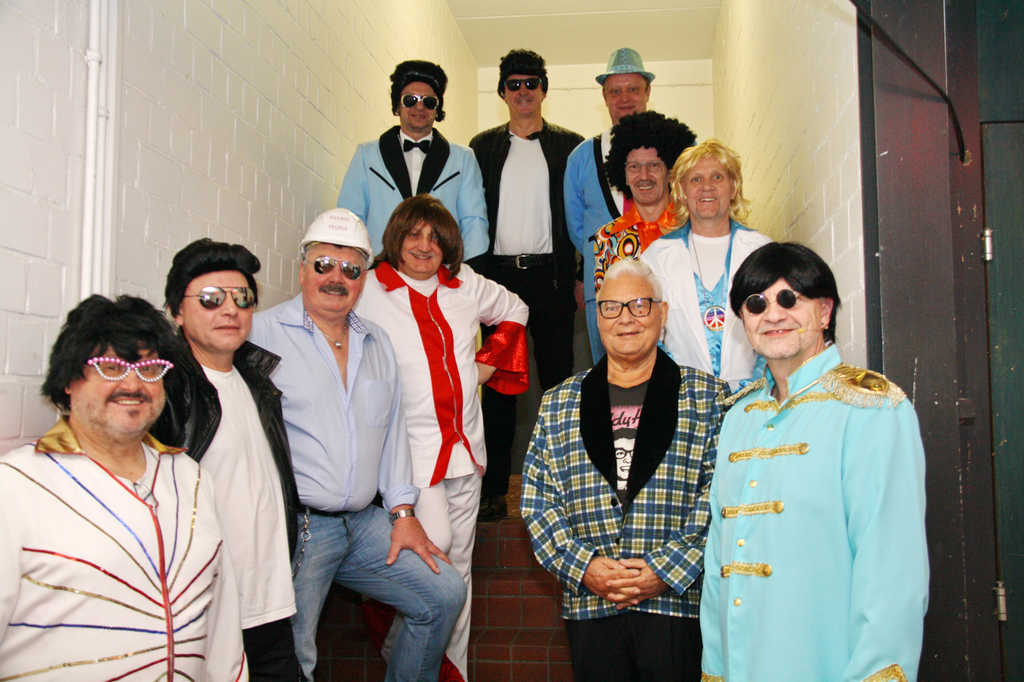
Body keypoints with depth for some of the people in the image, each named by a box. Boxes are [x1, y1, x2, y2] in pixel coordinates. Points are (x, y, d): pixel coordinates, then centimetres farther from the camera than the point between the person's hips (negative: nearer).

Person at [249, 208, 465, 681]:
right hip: (294, 527, -6)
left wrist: (403, 512, 11)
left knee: (445, 595, 8)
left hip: (365, 524, 6)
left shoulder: (377, 344, 15)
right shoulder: (263, 334, -5)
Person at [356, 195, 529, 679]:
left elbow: (514, 311, 26)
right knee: (434, 543, -19)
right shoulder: (369, 293, -6)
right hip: (412, 447, -5)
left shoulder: (465, 285, 9)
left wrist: (490, 359, 14)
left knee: (460, 562, 11)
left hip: (465, 447, 5)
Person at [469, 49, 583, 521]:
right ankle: (494, 488, 9)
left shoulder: (570, 145, 9)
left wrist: (582, 275, -3)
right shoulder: (484, 146, 12)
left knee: (557, 378, 1)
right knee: (498, 380, 4)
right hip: (498, 274, 1)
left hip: (550, 274, -1)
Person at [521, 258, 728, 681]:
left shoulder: (709, 398, 3)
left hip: (679, 604, -2)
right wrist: (583, 567, -6)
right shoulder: (558, 405, 10)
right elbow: (537, 500, 6)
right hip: (590, 609, 2)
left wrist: (668, 570, -12)